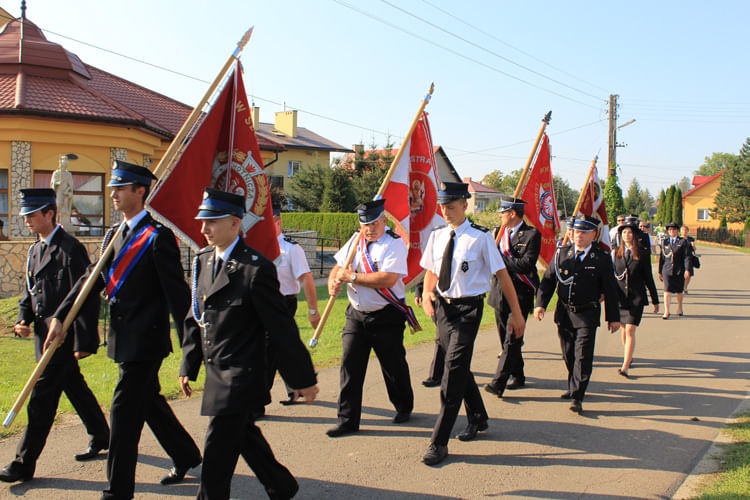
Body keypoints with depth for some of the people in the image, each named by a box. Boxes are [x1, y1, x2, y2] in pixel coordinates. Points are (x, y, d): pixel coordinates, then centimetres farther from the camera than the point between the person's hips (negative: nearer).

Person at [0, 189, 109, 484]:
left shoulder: (70, 249, -16)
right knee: (74, 387, 18)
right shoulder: (35, 250, 13)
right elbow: (30, 291, 20)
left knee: (42, 399, -4)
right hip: (45, 332, 9)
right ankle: (101, 437, 34)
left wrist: (83, 342, -19)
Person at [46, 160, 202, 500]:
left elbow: (176, 291, -16)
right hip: (124, 338, 9)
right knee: (150, 402, 20)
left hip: (145, 340, -9)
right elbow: (92, 280, 12)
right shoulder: (113, 236, 11)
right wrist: (60, 317, 3)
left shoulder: (158, 236, -14)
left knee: (125, 411, -3)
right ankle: (187, 457, 38)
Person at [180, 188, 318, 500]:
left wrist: (303, 378, -10)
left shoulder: (255, 268, -18)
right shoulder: (202, 260, 6)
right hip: (216, 372, 8)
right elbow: (194, 318, 14)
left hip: (240, 377, -8)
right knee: (245, 438, 22)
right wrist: (189, 366, 14)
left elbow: (282, 328, -15)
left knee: (216, 457, -3)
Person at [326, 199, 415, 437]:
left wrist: (352, 277, -19)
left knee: (393, 365, 9)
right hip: (356, 314, 5)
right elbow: (338, 266, 15)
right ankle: (348, 419, 9)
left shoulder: (394, 243, -13)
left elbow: (388, 279, -25)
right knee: (349, 364, 0)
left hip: (387, 317, -5)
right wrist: (334, 281, -9)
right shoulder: (356, 240, 7)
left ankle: (404, 407, 34)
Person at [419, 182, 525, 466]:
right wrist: (427, 294, -2)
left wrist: (516, 314, -6)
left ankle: (439, 442, -3)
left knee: (454, 370, -10)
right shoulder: (437, 236, 6)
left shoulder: (480, 237, -11)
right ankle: (478, 418, 42)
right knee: (459, 367, 18)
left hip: (468, 308, -6)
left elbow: (502, 274, -7)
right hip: (443, 307, 6)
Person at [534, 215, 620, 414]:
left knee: (583, 355, -8)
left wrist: (613, 317, 2)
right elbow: (548, 279, 4)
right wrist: (540, 303, -9)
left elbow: (610, 290, 0)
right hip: (564, 312, 4)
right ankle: (574, 387, 34)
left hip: (587, 315, -3)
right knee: (568, 354, 14)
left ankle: (577, 397, -5)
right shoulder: (561, 253, 3)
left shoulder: (602, 258, -4)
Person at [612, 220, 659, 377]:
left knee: (630, 330, -11)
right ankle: (628, 355, 37)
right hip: (620, 296, 3)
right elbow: (611, 276, 10)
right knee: (624, 329, 15)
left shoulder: (642, 254, -1)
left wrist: (655, 300, 7)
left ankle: (625, 366, -12)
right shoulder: (616, 253, 6)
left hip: (636, 298, -3)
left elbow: (648, 278, 4)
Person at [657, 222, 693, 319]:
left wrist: (687, 270, -16)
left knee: (679, 291, 13)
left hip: (679, 271, -1)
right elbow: (661, 257, 12)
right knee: (667, 290, -9)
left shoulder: (683, 242, 1)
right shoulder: (664, 242, 9)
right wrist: (660, 272, 11)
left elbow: (687, 257, -4)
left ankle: (679, 308, 35)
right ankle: (666, 312, -5)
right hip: (667, 270, 1)